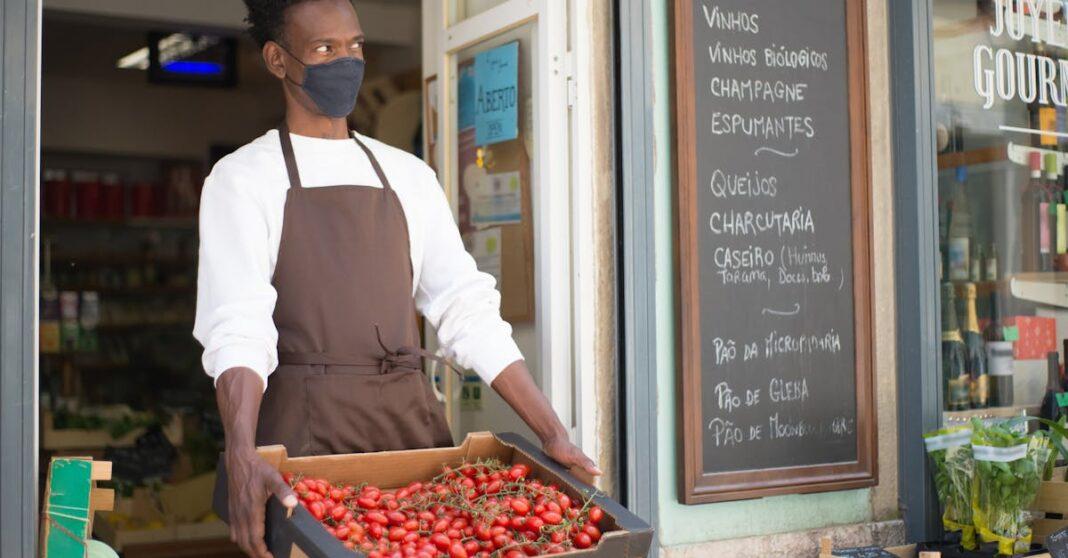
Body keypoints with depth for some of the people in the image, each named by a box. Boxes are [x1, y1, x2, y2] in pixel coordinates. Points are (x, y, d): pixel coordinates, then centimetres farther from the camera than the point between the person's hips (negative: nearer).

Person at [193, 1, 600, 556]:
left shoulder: (408, 175, 11)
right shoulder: (243, 178, 0)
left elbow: (468, 312, 7)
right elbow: (236, 328, -14)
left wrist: (552, 434, -2)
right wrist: (241, 457, -31)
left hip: (414, 425, 4)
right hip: (306, 430, -3)